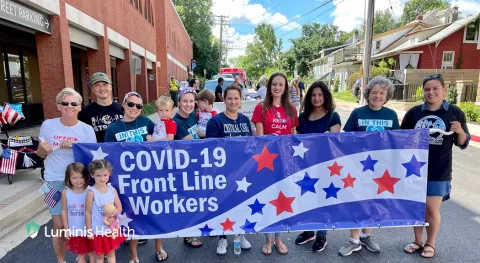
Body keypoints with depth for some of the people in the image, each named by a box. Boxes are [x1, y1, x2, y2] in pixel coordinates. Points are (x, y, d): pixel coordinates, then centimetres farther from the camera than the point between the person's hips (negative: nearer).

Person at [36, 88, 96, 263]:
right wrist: (42, 149, -12)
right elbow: (41, 154, 11)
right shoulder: (47, 125, -1)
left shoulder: (87, 130, -5)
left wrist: (75, 146, -18)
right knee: (60, 226, 4)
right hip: (55, 182, 1)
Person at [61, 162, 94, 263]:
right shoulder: (65, 192, -9)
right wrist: (66, 229, 2)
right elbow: (64, 211, 0)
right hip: (75, 230, 2)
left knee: (92, 252, 16)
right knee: (80, 254, 19)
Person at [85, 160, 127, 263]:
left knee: (111, 254, 20)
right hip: (98, 230, -3)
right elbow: (88, 213, -12)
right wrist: (89, 230, -9)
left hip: (112, 229, 3)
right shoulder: (91, 192, -16)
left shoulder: (112, 189, -6)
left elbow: (119, 207, -1)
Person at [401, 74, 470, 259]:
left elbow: (463, 144, 3)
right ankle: (418, 241, 30)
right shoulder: (414, 112, 0)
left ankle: (430, 243, 27)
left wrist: (460, 131, -17)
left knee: (432, 209, 3)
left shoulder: (455, 112, -2)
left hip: (439, 172, -2)